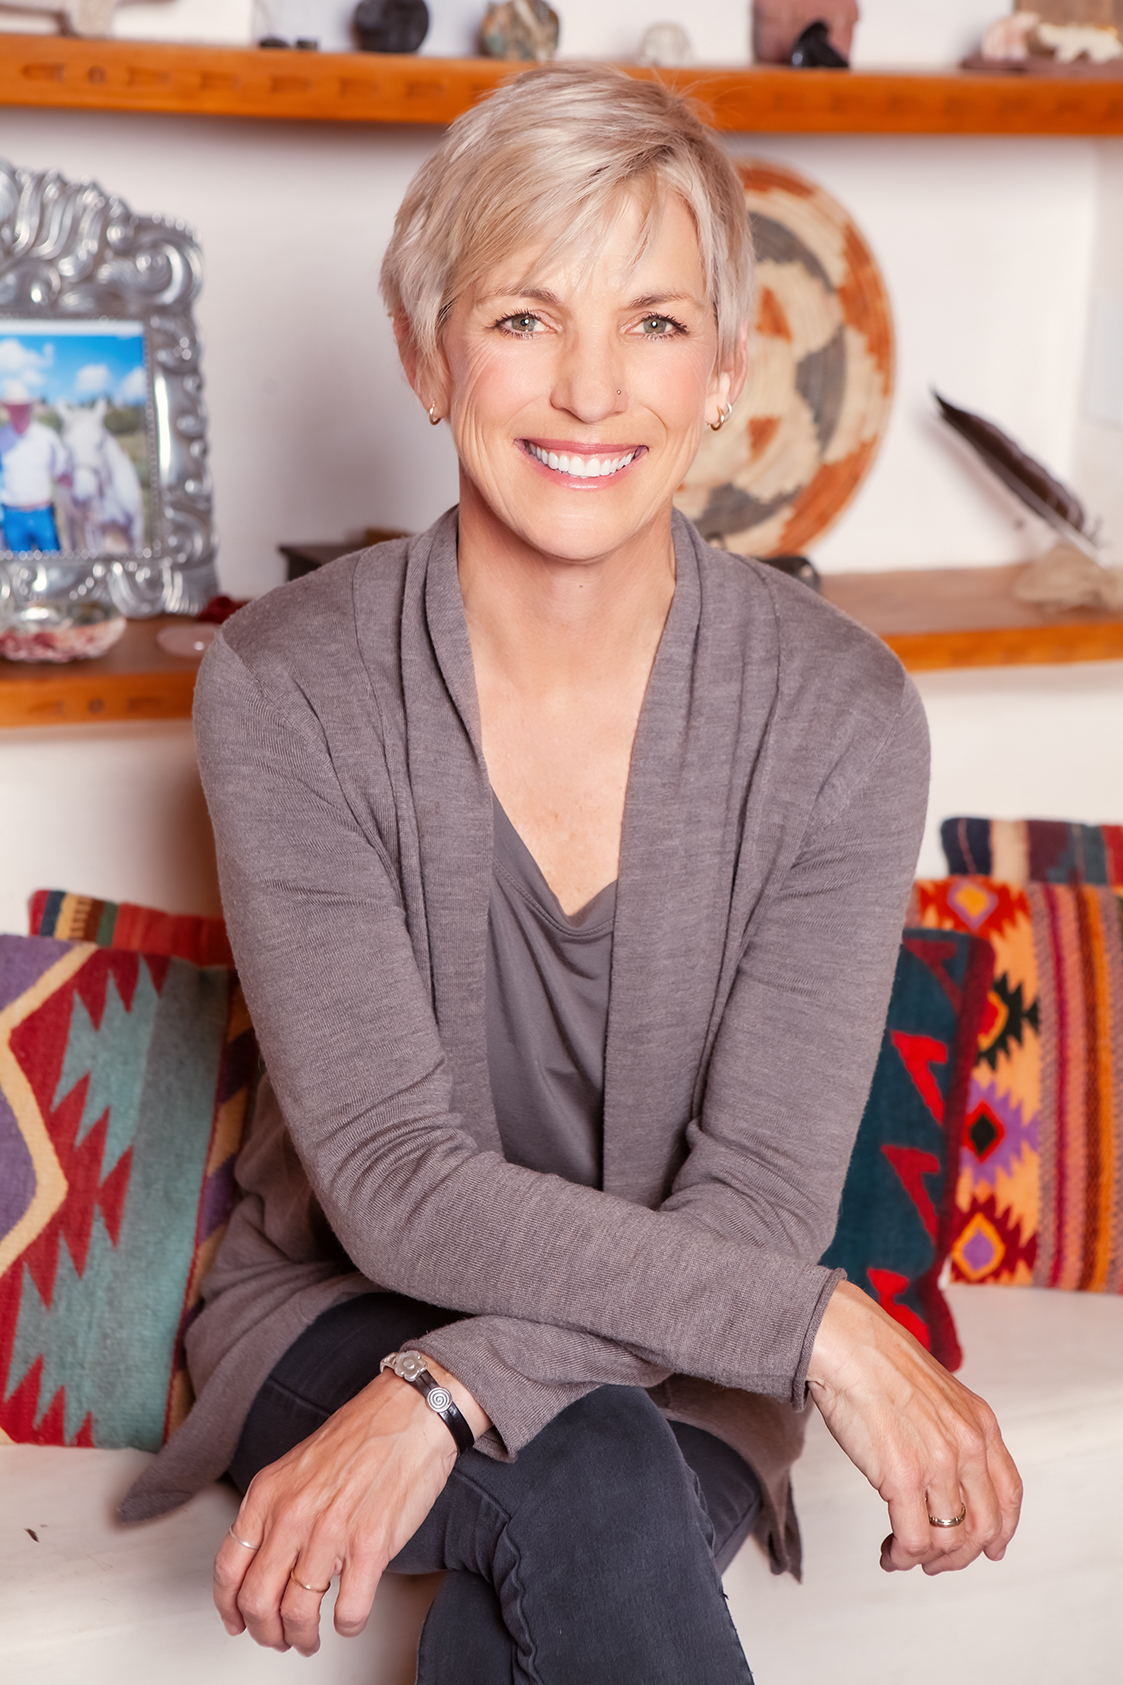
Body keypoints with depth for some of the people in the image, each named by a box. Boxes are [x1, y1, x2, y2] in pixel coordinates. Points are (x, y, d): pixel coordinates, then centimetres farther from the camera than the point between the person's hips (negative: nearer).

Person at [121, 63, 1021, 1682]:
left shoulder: (838, 711, -13)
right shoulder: (287, 685, -15)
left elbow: (758, 1197, -15)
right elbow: (394, 1181, -19)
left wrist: (443, 1396, -30)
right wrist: (824, 1323, -26)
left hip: (673, 1365, 1)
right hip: (340, 1305, 0)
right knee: (596, 1495, -31)